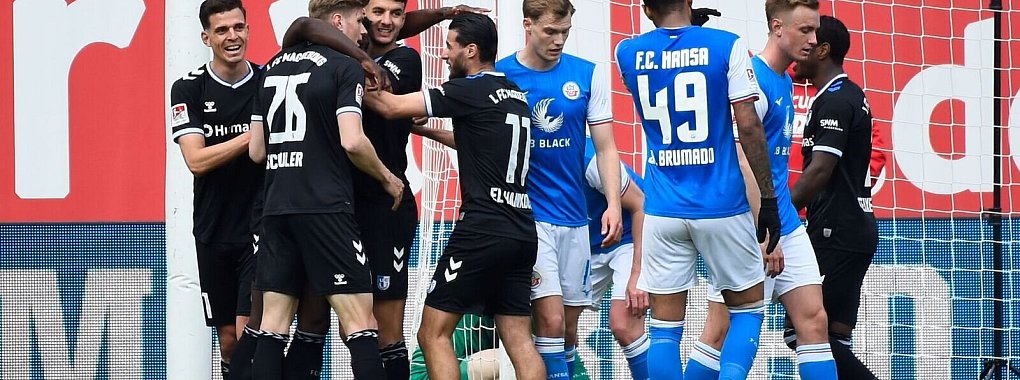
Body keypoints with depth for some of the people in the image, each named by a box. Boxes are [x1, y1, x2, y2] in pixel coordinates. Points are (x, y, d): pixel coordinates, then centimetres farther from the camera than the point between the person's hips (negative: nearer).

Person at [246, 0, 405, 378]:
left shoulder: (274, 66, 15)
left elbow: (256, 151, 16)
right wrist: (387, 178, 0)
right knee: (360, 321, -7)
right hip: (325, 207, -6)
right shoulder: (345, 67, -4)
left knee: (274, 322, 6)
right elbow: (352, 142, -16)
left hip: (276, 208, 7)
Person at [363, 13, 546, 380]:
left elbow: (392, 107, -8)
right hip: (521, 232, 8)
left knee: (434, 333, -2)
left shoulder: (471, 90, -6)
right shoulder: (515, 95, 17)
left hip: (482, 229, -8)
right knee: (519, 341, 5)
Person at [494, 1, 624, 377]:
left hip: (574, 217, 4)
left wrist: (614, 204, -7)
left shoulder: (587, 75, 4)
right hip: (527, 215, -4)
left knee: (569, 325, 7)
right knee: (550, 318, -15)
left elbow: (606, 147, 6)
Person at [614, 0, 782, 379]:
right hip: (722, 206, -2)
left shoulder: (629, 54, 3)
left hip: (662, 210, 2)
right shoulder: (728, 46, -6)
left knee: (665, 326, 4)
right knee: (748, 306, 14)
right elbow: (749, 126, -9)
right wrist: (769, 199, -2)